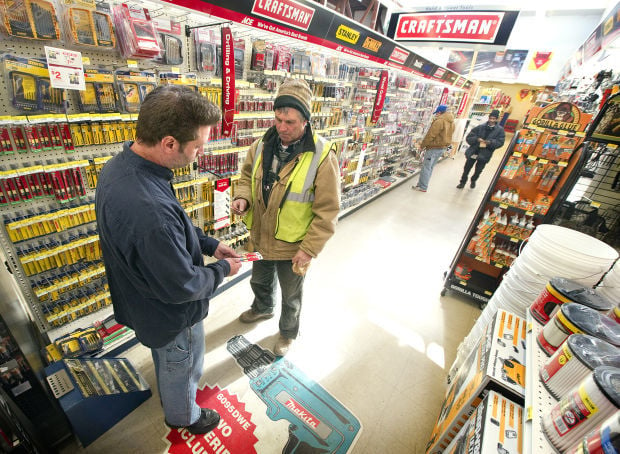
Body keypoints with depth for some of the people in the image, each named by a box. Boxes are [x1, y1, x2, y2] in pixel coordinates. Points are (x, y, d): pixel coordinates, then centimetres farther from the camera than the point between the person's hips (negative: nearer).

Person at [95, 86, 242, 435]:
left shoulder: (119, 166, -12)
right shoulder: (148, 209, -44)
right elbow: (182, 287, -31)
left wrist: (209, 244, -2)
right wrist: (223, 270, -14)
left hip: (145, 301, 9)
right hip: (172, 316, -8)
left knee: (169, 363, 36)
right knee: (182, 369, 24)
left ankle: (174, 400, 67)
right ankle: (185, 417, 57)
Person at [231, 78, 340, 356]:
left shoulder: (321, 156, -22)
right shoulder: (262, 145, -6)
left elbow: (327, 211, -19)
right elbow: (247, 177, 10)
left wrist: (309, 250, -19)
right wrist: (243, 198, -13)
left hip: (292, 247, -5)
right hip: (260, 238, 6)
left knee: (291, 297, 20)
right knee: (259, 281, 32)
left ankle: (288, 332, 51)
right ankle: (263, 308, 66)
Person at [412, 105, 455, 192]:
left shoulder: (439, 121, -17)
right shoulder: (452, 122, 11)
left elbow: (431, 135, -17)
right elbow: (448, 135, 13)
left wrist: (422, 145, -7)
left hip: (434, 147, -9)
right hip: (443, 147, 9)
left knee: (426, 167, -3)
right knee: (430, 167, 15)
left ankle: (422, 187, 0)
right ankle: (422, 184, 22)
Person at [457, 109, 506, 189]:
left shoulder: (500, 130, 2)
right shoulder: (480, 127, 2)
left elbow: (500, 142, -6)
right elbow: (468, 138, -1)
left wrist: (490, 142, -22)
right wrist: (477, 139, -19)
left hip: (484, 154, 0)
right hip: (473, 151, 0)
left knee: (478, 170, 11)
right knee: (467, 169, 8)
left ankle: (473, 180, 39)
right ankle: (463, 181, 28)